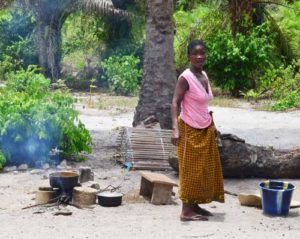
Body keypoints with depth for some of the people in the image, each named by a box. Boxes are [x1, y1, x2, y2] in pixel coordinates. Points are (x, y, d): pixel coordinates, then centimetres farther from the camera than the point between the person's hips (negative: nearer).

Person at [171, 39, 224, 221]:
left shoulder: (204, 75, 8)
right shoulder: (186, 78, -16)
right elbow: (175, 103, -20)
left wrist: (213, 126, 18)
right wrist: (175, 129, -29)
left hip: (205, 130, 8)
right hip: (190, 130, -8)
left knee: (205, 169, 11)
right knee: (190, 170, -4)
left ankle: (195, 205, 20)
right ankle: (186, 210, 1)